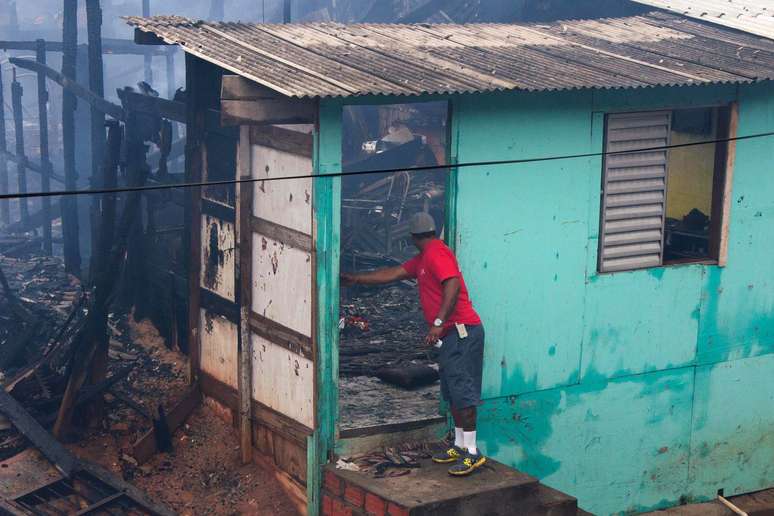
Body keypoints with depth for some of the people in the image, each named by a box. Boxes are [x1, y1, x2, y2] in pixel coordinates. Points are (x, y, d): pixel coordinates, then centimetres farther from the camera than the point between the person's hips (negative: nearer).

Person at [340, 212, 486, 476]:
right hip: (451, 334, 11)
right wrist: (355, 279, 26)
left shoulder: (436, 252, -11)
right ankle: (460, 445, 19)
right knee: (452, 393, 13)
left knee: (462, 391, -10)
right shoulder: (423, 259, 21)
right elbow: (392, 274, 26)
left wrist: (439, 323, -29)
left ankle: (472, 453, -9)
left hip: (462, 331, -11)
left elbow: (453, 284, -24)